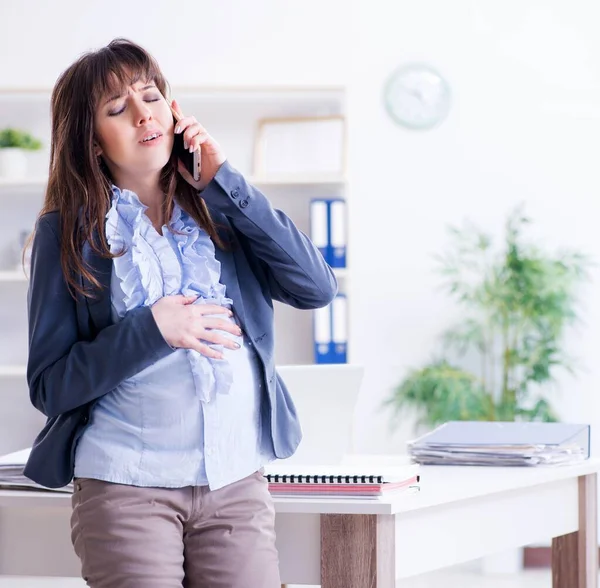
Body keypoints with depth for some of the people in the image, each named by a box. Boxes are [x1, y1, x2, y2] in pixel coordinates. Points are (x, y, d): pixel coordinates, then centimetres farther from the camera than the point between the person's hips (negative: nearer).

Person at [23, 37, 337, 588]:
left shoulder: (218, 211, 10)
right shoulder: (70, 232, 2)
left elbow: (316, 287, -5)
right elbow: (49, 386, -2)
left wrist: (224, 180, -5)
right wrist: (151, 330, -15)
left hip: (239, 483, 2)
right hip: (126, 487, -2)